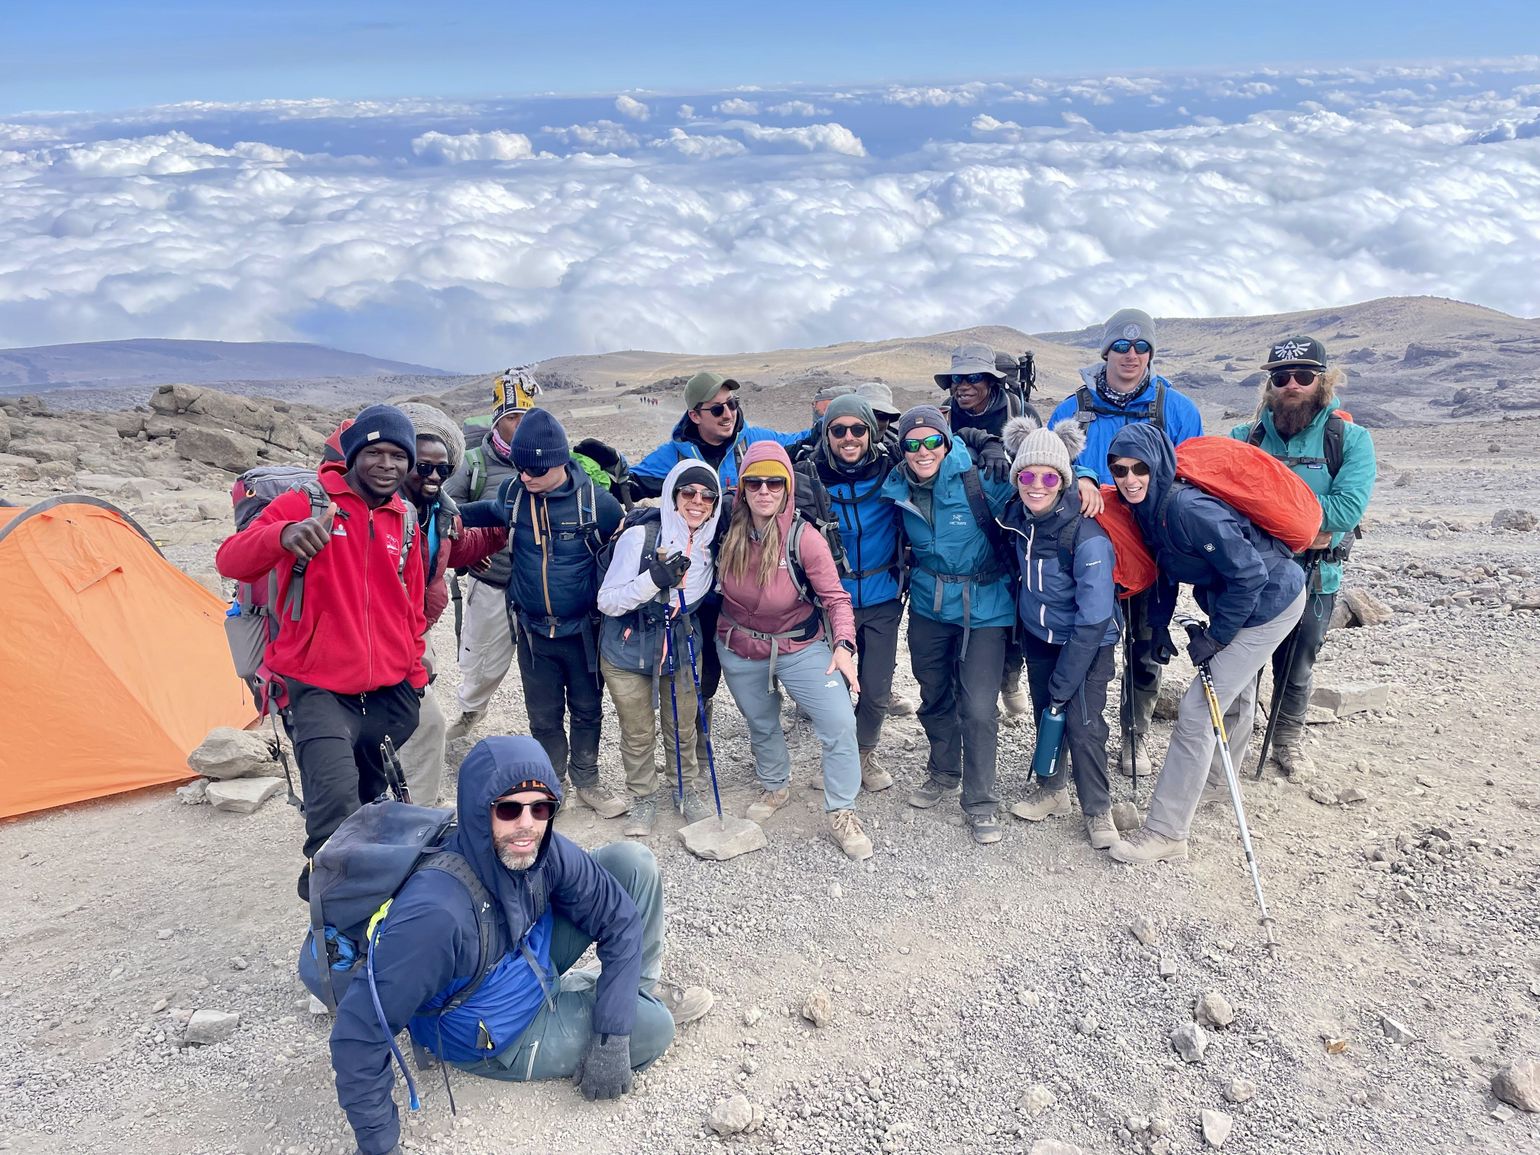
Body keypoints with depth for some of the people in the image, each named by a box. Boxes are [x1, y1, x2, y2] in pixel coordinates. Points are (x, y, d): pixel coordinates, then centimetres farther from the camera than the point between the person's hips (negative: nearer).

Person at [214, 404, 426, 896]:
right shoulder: (304, 504, -6)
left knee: (372, 807, 17)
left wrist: (415, 679, 18)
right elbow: (230, 561, -19)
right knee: (337, 801, -24)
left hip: (391, 695, 5)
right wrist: (282, 535, -40)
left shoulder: (405, 522, 11)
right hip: (321, 691, -5)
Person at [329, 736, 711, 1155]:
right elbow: (360, 1030, -34)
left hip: (533, 959, 6)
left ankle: (642, 987, 13)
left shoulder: (541, 850, -22)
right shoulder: (436, 913, -41)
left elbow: (619, 917, -13)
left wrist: (611, 1039, -17)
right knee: (652, 1027, -14)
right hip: (495, 1039, -5)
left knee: (633, 862, -9)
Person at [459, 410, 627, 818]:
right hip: (533, 631, 2)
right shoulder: (512, 493, -7)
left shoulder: (592, 498, -15)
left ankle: (587, 781, 35)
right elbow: (492, 512, 18)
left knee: (587, 709, 15)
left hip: (582, 629, -2)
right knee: (543, 715, 12)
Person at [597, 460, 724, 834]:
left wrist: (707, 638, 1)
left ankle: (690, 792, 41)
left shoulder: (711, 546, -8)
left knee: (682, 729, 17)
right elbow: (607, 603, -23)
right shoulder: (639, 536, -23)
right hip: (628, 652, -3)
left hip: (680, 651, 3)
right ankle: (643, 799, 35)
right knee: (637, 734, 12)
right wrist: (654, 578, -34)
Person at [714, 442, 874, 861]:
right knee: (761, 727, 22)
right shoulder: (729, 531, -13)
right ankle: (775, 787, 51)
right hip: (739, 649, 3)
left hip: (799, 646, -3)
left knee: (840, 724, -14)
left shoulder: (804, 538, -21)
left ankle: (842, 814, 6)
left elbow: (836, 597, -18)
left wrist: (843, 644, -32)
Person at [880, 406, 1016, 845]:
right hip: (928, 606, 4)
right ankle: (943, 772, 42)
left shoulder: (977, 478, -18)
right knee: (934, 696, 18)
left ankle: (980, 800, 12)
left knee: (977, 709, -6)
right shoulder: (898, 488, -3)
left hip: (983, 608, -4)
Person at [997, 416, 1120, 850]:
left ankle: (1098, 809, 15)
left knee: (1082, 724, -6)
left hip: (1087, 643, -5)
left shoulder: (1088, 537, -30)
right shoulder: (1018, 514, -12)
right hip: (1039, 636, 5)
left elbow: (1094, 619, -25)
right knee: (1045, 712, 13)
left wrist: (1064, 682, -21)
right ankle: (1051, 789, 34)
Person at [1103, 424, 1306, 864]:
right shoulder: (1150, 506, -6)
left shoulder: (1188, 509, -33)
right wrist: (1159, 625, 6)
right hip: (1239, 601, 9)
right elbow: (1165, 567, 10)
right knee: (1235, 693, 29)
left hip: (1269, 604, -9)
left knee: (1197, 711, -10)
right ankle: (1218, 780, 53)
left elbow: (1250, 574, -29)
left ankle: (1166, 833, -3)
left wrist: (1214, 636, -21)